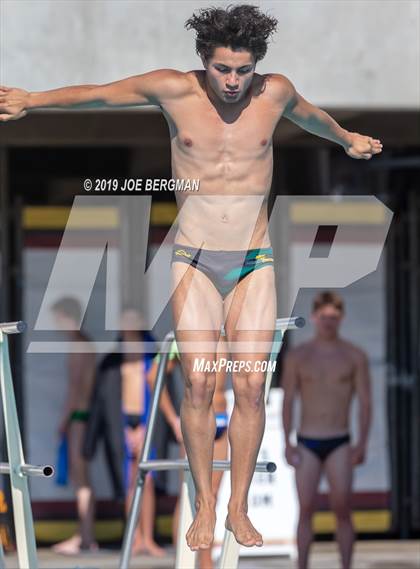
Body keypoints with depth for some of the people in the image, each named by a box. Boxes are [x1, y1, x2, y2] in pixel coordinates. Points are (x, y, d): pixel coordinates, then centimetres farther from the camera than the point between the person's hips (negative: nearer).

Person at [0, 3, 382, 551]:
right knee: (199, 383, -11)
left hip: (254, 264, 1)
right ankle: (204, 506, 1)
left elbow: (310, 115, 24)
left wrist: (348, 139, 43)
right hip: (194, 262, -1)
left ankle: (239, 508, 5)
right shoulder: (173, 90, -7)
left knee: (251, 386, -6)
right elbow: (97, 93, 7)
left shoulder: (276, 91, -1)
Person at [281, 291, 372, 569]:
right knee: (306, 509, -2)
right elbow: (288, 402, 5)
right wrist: (287, 443, -3)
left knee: (342, 509, -7)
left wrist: (362, 443, -10)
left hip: (339, 444, -1)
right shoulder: (297, 356, 4)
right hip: (307, 444, 1)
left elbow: (365, 402, 0)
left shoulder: (355, 356, 2)